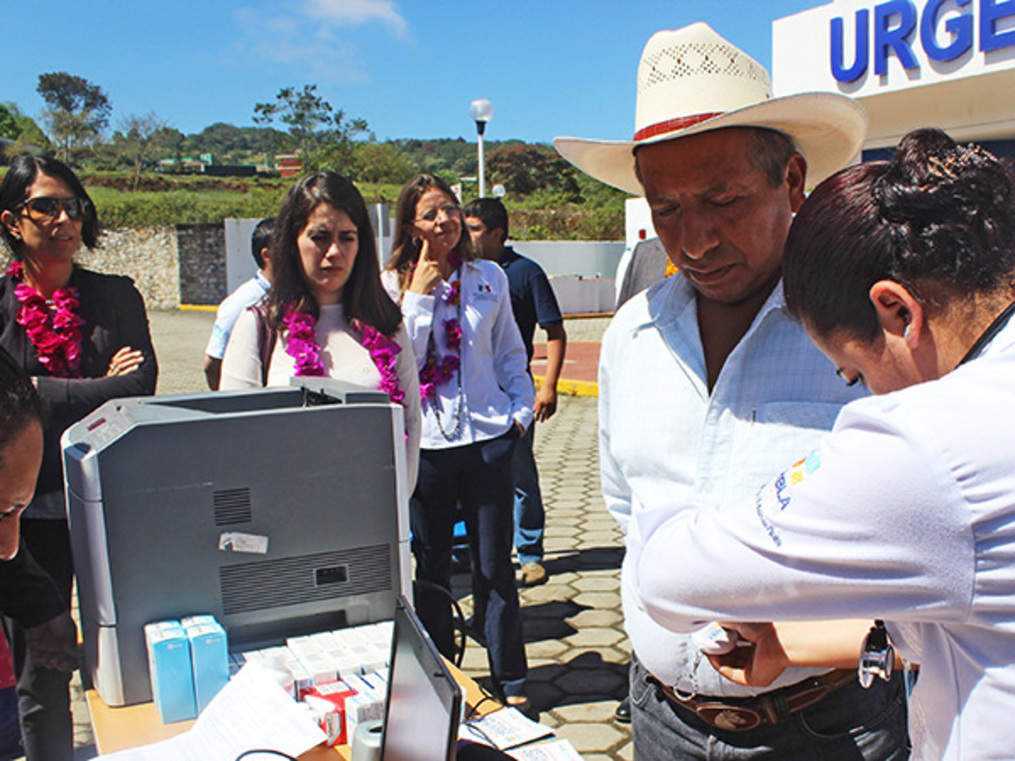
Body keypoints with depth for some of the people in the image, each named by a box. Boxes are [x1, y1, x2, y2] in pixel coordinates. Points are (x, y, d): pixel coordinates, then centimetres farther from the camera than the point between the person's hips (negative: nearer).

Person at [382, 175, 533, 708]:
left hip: (487, 438, 1)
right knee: (430, 568, 11)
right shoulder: (393, 285, 1)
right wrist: (420, 296, -12)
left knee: (495, 565, 6)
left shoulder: (490, 278, 7)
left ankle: (510, 679, 21)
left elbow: (510, 353, 13)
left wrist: (521, 410, 4)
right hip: (425, 443, 0)